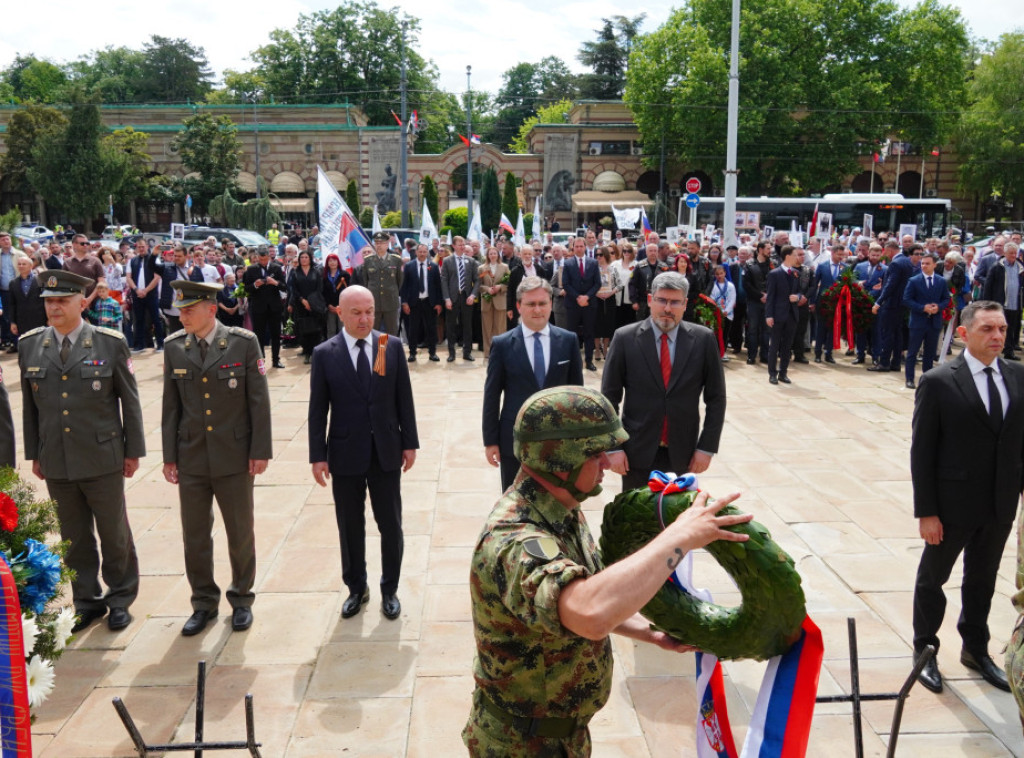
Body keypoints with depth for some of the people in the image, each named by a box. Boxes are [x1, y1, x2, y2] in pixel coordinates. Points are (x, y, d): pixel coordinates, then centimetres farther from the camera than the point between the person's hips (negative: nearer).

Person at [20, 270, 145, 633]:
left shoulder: (111, 343, -6)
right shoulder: (30, 345, 4)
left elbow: (129, 400, -2)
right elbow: (29, 405, 9)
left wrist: (133, 450, -2)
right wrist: (34, 454, 10)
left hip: (102, 460, -3)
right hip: (56, 463, 3)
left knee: (114, 534, 9)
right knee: (74, 538, 14)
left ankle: (120, 598, 27)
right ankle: (87, 600, 29)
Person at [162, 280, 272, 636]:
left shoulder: (243, 342, -8)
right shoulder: (174, 347, 1)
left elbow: (259, 400, -7)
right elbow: (171, 405, 6)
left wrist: (260, 451, -8)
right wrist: (169, 455, 5)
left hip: (234, 457, -2)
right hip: (191, 459, 3)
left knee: (240, 532, 10)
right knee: (194, 535, 11)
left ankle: (241, 599, 30)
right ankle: (204, 603, 29)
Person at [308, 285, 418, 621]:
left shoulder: (392, 346, -2)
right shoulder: (324, 353, -4)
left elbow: (404, 398, 2)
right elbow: (318, 409, -2)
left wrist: (409, 442, 1)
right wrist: (318, 455, -4)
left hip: (386, 452, 1)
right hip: (345, 454, 0)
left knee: (391, 526, 9)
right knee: (350, 527, 12)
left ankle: (389, 589, 28)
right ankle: (356, 588, 32)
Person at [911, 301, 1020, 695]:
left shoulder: (1017, 377, 0)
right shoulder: (937, 382, -14)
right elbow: (921, 451, -12)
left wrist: (1019, 491, 2)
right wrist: (925, 511, -13)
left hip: (1001, 504, 4)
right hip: (953, 504, -4)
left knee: (982, 580, 21)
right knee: (932, 578, 14)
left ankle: (975, 649, 41)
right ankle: (925, 651, 33)